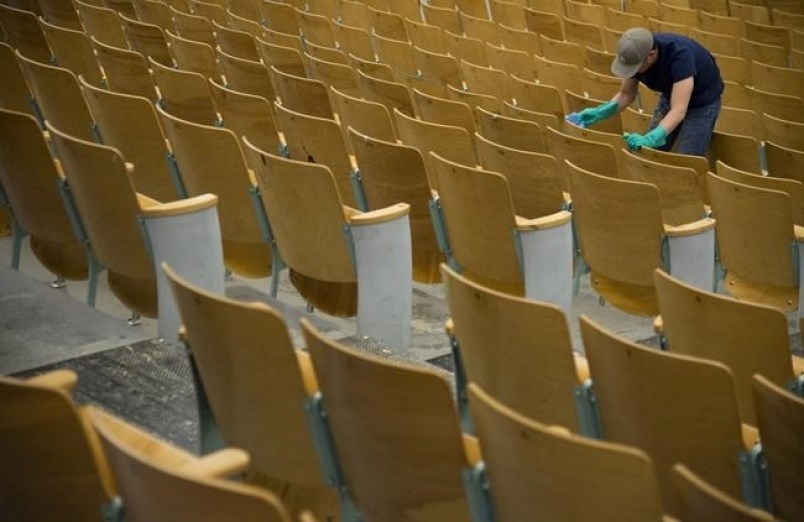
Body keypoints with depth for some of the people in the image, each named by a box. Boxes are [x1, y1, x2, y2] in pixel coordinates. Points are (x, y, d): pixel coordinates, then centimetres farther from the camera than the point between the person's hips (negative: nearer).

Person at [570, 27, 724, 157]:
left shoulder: (679, 55, -38)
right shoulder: (635, 54, -20)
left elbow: (678, 110, -45)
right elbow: (626, 95, -4)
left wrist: (649, 139, -58)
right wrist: (597, 113, -20)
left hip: (702, 101, -6)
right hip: (671, 95, 6)